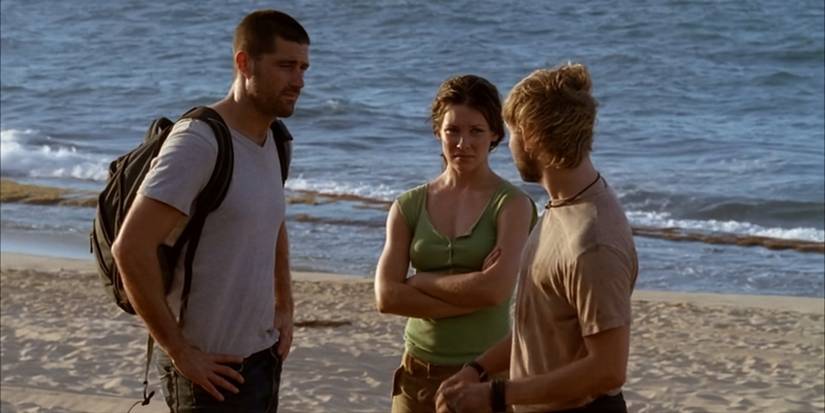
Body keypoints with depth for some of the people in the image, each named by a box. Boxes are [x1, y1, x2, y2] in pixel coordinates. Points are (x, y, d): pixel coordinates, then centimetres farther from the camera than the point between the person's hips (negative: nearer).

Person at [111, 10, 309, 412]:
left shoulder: (268, 142, 8)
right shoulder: (199, 141, -18)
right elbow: (131, 249, -25)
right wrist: (180, 351, -20)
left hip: (263, 357, 8)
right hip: (212, 369, -8)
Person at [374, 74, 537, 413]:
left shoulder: (511, 204, -6)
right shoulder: (409, 207, 5)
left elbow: (495, 289, -20)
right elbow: (387, 296, -6)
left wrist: (419, 281, -8)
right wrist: (469, 295, -13)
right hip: (420, 373, 4)